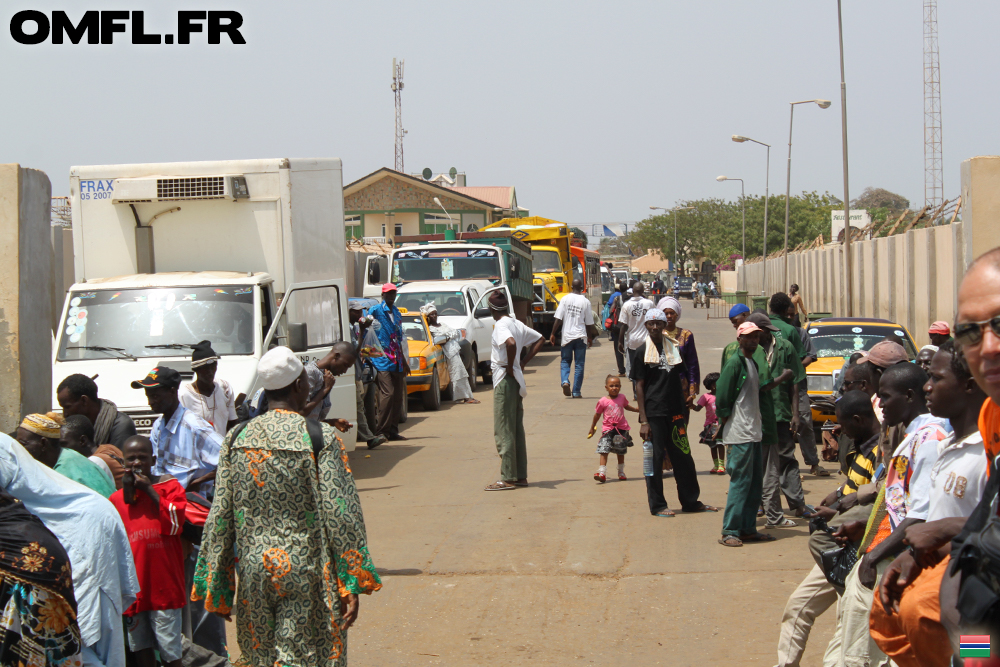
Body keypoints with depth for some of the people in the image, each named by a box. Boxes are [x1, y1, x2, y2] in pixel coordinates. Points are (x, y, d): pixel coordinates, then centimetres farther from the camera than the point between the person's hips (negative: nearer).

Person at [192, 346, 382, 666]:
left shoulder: (236, 440, 2)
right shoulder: (321, 439, -11)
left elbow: (220, 517, 3)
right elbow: (340, 514, -13)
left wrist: (215, 587, 10)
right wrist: (352, 585, -9)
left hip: (253, 571, 4)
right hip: (306, 575, -4)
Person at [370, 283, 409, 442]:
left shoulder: (397, 313, 20)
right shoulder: (375, 312, -2)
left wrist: (404, 361, 27)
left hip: (397, 361, 7)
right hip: (382, 359, -7)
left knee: (398, 396, 5)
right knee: (387, 393, -15)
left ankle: (393, 430, 11)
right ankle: (381, 430, -11)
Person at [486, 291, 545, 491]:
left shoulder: (501, 325, -14)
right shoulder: (516, 324, 12)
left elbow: (511, 343, -35)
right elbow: (540, 339, 22)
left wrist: (510, 367, -21)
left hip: (505, 379, -9)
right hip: (516, 379, 9)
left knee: (503, 430, -5)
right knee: (516, 429, 12)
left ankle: (507, 478, -5)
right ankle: (521, 476, 15)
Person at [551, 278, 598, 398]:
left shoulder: (565, 299, -4)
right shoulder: (585, 302, -3)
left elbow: (558, 319, -7)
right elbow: (589, 323, 3)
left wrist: (553, 334, 1)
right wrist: (590, 337, 16)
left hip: (567, 336, 0)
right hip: (580, 337, 0)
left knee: (565, 361, 15)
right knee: (579, 364, 6)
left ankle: (565, 381, -11)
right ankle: (576, 392, 5)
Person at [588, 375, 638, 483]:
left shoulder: (622, 398, 3)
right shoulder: (603, 401, -6)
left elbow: (626, 406, 25)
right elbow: (597, 414, 6)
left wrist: (637, 409, 18)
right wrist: (592, 428, 14)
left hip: (621, 429, 3)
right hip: (608, 429, -3)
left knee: (620, 451, 14)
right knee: (604, 450, -14)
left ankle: (621, 472, 29)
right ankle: (602, 473, -16)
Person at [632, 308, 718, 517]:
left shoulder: (674, 349, 10)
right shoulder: (643, 352, -2)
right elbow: (639, 386, -4)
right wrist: (643, 420, -9)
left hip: (675, 411, 4)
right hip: (653, 413, -4)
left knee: (683, 456, 9)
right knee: (655, 458, 0)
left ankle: (691, 501, 20)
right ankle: (657, 505, 9)